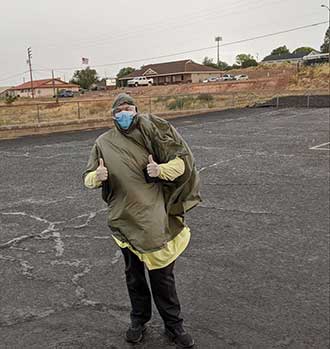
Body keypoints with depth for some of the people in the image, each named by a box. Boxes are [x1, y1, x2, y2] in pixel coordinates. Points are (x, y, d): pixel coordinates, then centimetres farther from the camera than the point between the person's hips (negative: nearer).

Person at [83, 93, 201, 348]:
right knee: (133, 273, 18)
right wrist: (96, 176, -18)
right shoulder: (103, 143, 2)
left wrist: (161, 170, -23)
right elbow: (88, 178, 6)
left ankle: (174, 325, 27)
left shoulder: (151, 133, -5)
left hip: (154, 217, -2)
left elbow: (182, 160, -3)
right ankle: (139, 319, 39)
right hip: (125, 220, 3)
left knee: (162, 274, 8)